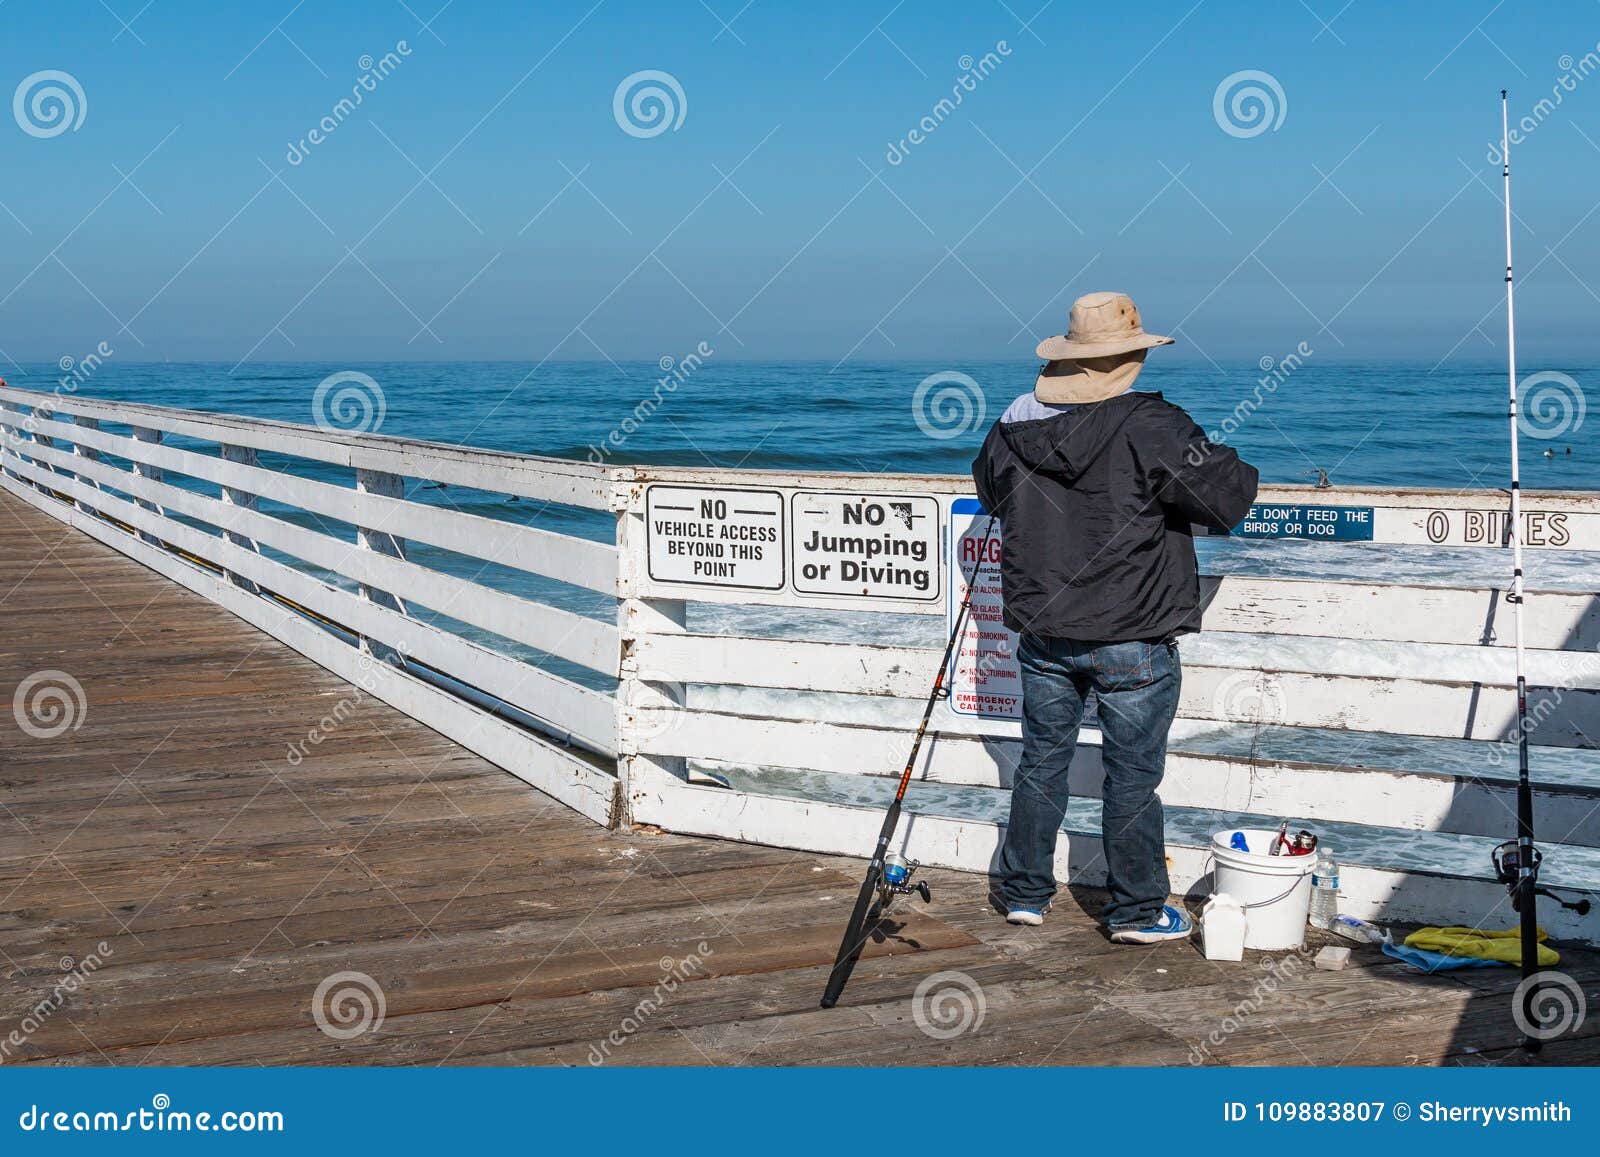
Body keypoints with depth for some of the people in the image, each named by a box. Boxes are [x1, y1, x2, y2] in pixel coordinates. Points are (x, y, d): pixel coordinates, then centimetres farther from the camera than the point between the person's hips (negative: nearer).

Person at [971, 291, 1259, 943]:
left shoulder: (1013, 428, 1)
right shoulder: (1149, 426, -17)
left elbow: (988, 491, 21)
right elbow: (1228, 496, -16)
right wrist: (1237, 472, 5)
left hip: (1040, 632, 5)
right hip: (1132, 639, -5)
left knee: (1042, 760, 17)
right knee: (1133, 772, 6)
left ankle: (1025, 894, 26)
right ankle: (1136, 912, 14)